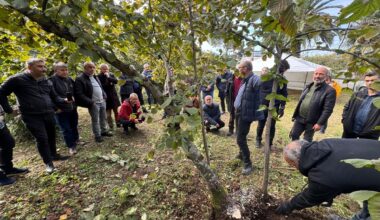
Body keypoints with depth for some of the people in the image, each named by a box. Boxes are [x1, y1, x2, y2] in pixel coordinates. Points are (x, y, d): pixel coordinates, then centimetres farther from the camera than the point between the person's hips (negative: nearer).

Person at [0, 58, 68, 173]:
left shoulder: (46, 81, 8)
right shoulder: (17, 79, -7)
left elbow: (54, 97, 12)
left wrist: (64, 100, -8)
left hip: (49, 114, 5)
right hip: (32, 116, -5)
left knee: (51, 136, 14)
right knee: (42, 139, -5)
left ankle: (54, 154, 33)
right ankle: (48, 162, 10)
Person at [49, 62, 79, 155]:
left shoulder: (70, 79, 7)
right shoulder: (52, 80, -13)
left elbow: (75, 92, 19)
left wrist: (75, 102, 12)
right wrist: (55, 108, -16)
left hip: (72, 108, 6)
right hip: (61, 110, -6)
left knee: (74, 126, 18)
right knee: (66, 129, 4)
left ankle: (76, 141, 36)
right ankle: (71, 146, 16)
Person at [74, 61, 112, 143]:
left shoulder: (95, 77, 14)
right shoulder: (80, 79, -12)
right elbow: (79, 94, -18)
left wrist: (104, 96, 9)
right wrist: (90, 102, -21)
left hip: (102, 102, 7)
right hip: (93, 104, -7)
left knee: (104, 118, 17)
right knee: (95, 120, 4)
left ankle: (104, 131, 33)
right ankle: (97, 135, 17)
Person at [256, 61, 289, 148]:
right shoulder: (265, 75, -7)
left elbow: (284, 94, 4)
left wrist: (282, 108, -1)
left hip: (274, 107, 1)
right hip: (262, 105, -1)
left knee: (271, 126, 8)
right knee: (260, 124, 11)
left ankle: (269, 144, 26)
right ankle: (258, 140, 34)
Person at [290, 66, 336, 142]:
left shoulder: (330, 91, -11)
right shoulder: (308, 86, 9)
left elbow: (328, 110, -15)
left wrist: (320, 123, -19)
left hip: (311, 122, -5)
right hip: (299, 118, 5)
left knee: (306, 141, 9)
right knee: (293, 135, 10)